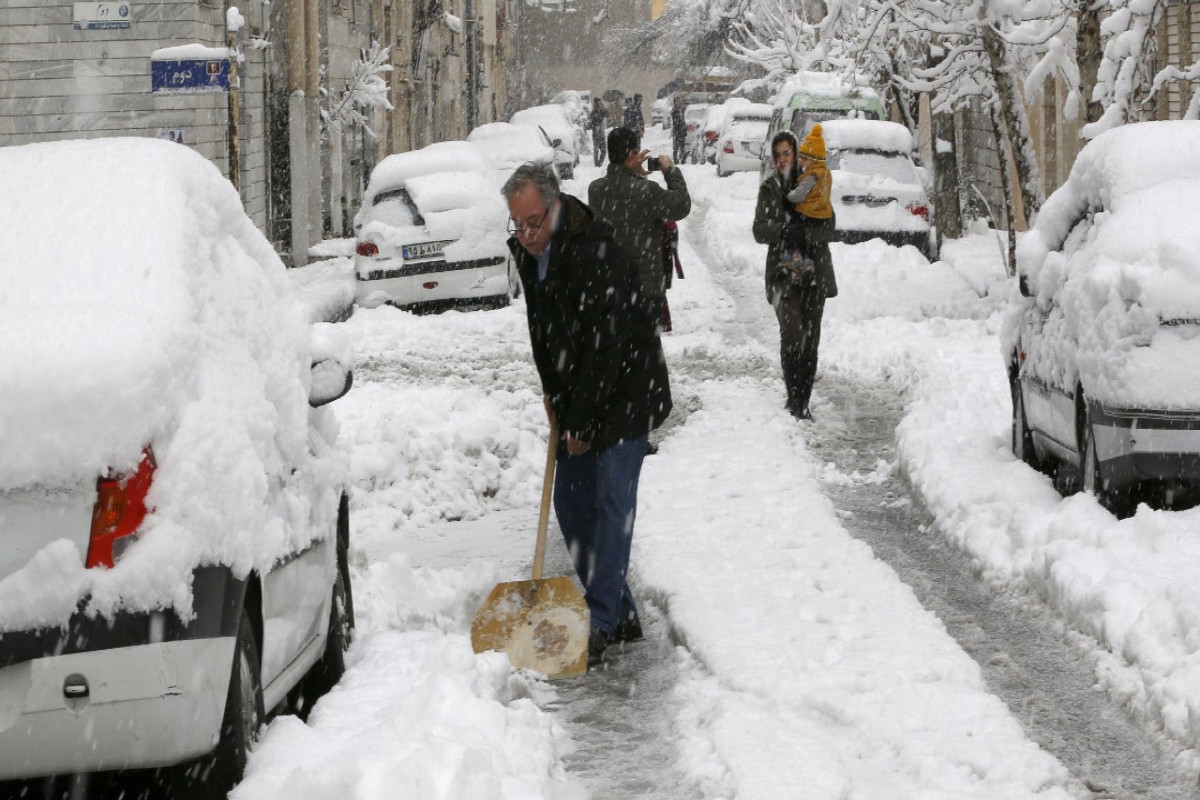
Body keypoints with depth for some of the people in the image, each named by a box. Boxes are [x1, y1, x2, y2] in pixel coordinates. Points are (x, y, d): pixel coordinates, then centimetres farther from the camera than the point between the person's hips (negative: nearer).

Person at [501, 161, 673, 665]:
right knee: (570, 501, 8)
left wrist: (581, 421, -20)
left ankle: (600, 623, -13)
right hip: (578, 401, 9)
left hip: (624, 394, -9)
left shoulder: (595, 255, -26)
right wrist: (552, 391, 11)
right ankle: (622, 617, 14)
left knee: (612, 501, -12)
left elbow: (606, 347, -26)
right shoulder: (528, 250, 2)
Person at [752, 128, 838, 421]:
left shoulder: (813, 183, 6)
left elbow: (828, 226, -2)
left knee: (810, 339, 3)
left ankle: (802, 402, 12)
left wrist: (803, 233, -19)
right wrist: (784, 231, -19)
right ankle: (795, 399, -9)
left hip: (814, 273, 1)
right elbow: (760, 230, 0)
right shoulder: (769, 188, 8)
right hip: (784, 273, -1)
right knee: (792, 335, -16)